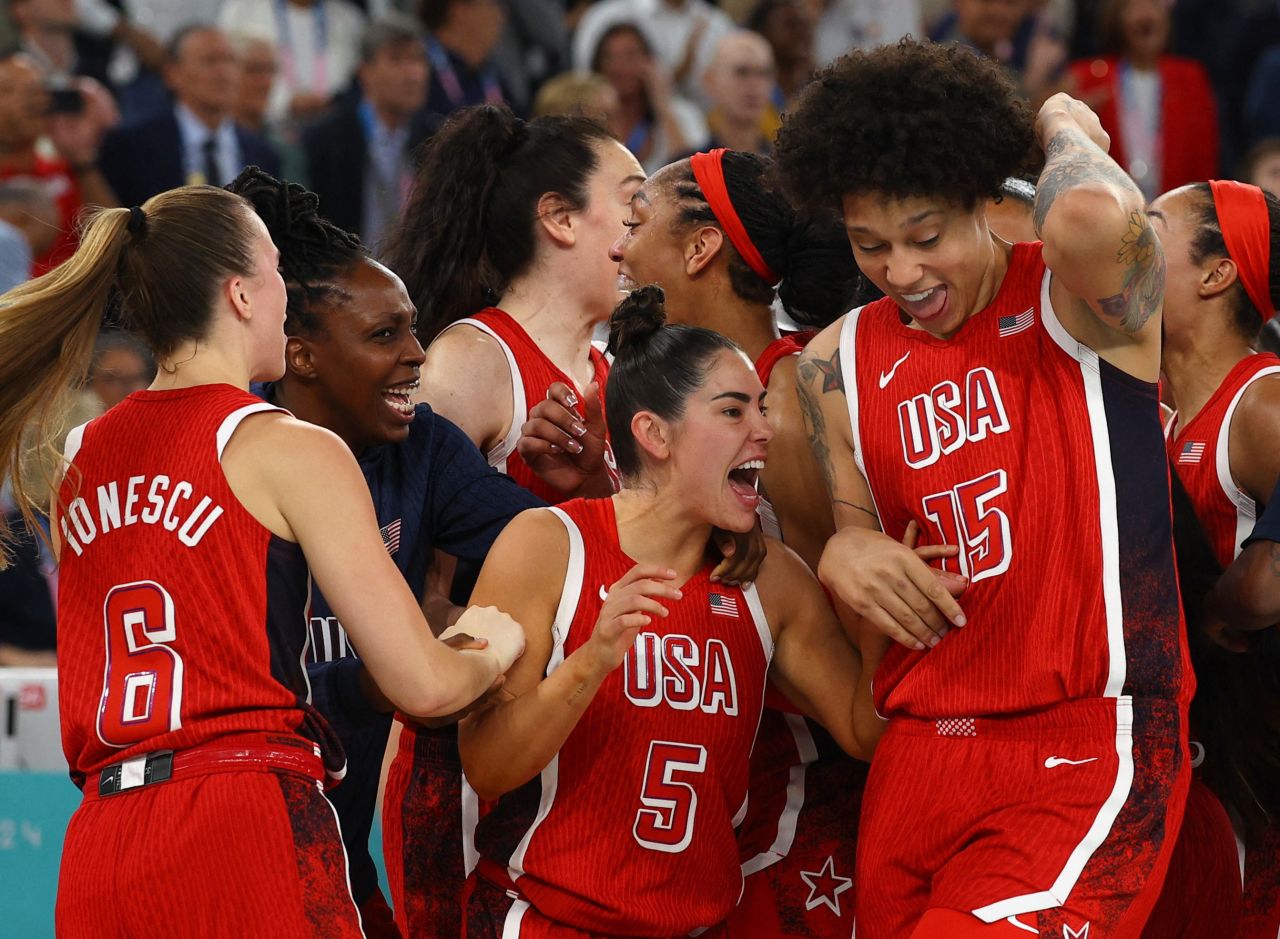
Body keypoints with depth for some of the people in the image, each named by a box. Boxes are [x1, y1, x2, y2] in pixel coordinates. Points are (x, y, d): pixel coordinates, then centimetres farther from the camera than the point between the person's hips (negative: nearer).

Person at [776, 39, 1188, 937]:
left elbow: (1089, 215, -31)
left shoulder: (1080, 300, -6)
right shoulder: (839, 364, 10)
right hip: (919, 755, 6)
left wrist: (1068, 127, -9)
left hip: (1085, 755, -6)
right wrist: (843, 551, -3)